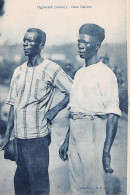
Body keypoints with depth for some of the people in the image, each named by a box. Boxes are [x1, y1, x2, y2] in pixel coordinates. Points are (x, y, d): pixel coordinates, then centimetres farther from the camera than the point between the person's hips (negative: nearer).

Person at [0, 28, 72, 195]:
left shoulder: (51, 69, -7)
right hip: (19, 135, 6)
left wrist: (55, 109, -12)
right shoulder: (18, 71, 11)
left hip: (37, 136, -6)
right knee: (20, 181, 15)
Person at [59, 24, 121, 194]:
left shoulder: (105, 74, -9)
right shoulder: (79, 73, 16)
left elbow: (113, 116, -15)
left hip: (93, 133, -8)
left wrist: (106, 151, -21)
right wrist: (66, 142, 21)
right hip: (75, 134, 8)